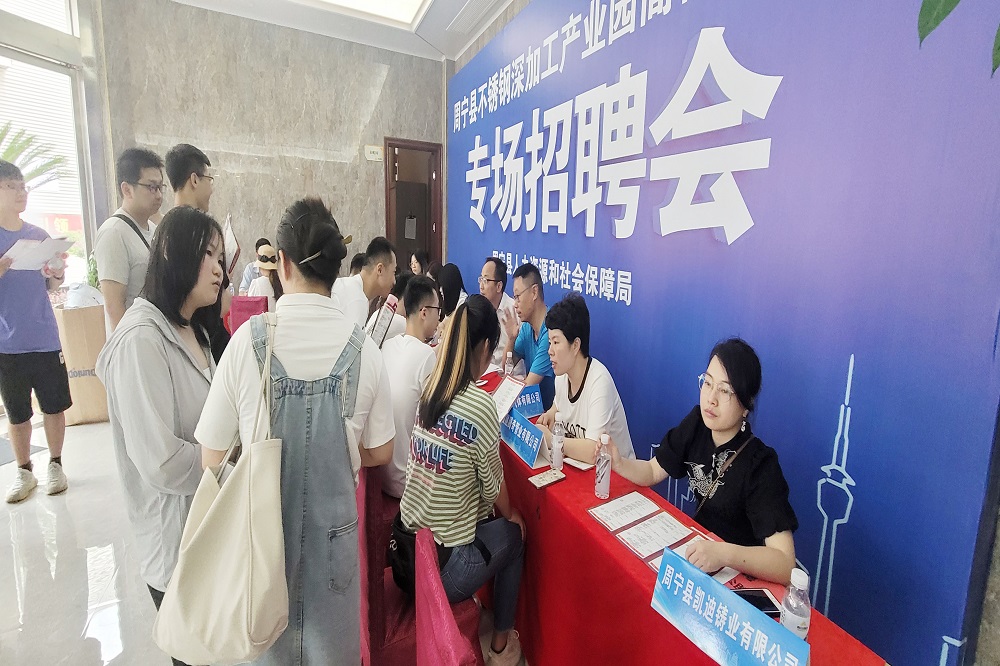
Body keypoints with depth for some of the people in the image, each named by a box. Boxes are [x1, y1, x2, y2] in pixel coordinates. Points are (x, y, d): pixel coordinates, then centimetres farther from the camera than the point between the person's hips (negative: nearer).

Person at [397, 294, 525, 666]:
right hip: (444, 565, -5)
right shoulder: (480, 405, -21)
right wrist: (510, 515, 14)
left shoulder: (428, 390, -2)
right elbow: (492, 486, -8)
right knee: (513, 534, 21)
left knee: (486, 520, 28)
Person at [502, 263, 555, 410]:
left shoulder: (550, 332, -23)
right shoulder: (526, 327, 2)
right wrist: (511, 338, -7)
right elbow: (506, 368, 8)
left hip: (548, 407, -7)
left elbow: (528, 385, -18)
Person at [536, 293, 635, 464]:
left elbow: (593, 452, -30)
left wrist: (550, 439, -20)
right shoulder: (561, 375, -3)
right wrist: (550, 415, -1)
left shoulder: (599, 381, -24)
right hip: (578, 463, 7)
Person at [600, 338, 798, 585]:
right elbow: (653, 472, 0)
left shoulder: (761, 467, -25)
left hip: (741, 572, -5)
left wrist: (725, 554, -46)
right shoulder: (696, 424, -10)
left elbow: (785, 564, -30)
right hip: (698, 548, 5)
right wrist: (619, 464, -19)